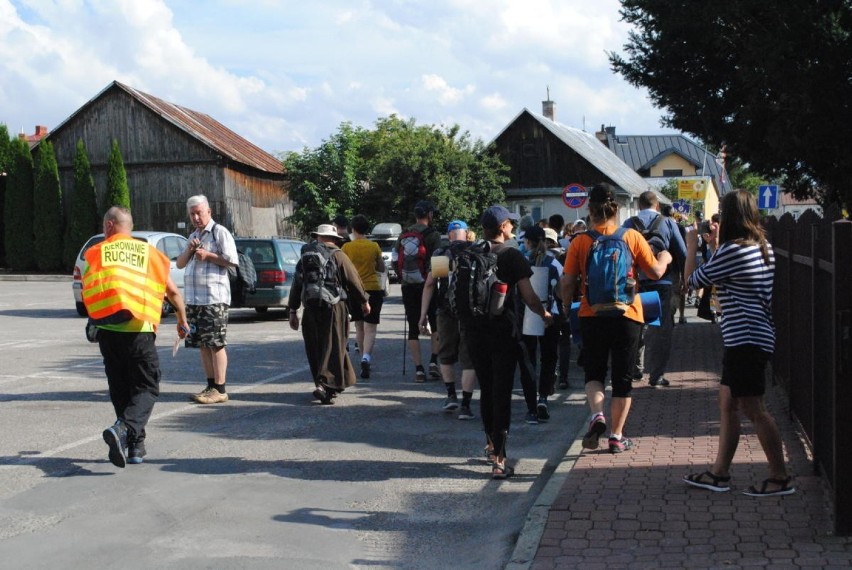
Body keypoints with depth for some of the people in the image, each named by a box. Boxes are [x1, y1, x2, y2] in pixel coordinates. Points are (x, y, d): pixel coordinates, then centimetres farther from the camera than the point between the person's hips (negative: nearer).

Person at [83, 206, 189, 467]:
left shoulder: (96, 253, 8)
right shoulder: (148, 252, 8)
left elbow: (86, 292, 5)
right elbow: (173, 292, 10)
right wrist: (182, 321, 24)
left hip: (107, 330, 2)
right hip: (139, 331, -1)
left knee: (120, 388, 15)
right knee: (146, 388, 5)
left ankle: (135, 445, 18)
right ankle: (123, 429, -21)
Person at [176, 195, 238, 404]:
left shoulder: (220, 232, -3)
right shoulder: (193, 236, 21)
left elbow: (232, 261, -11)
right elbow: (179, 264, 21)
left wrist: (208, 255, -12)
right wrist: (189, 250, 3)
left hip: (214, 298, -8)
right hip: (193, 298, 8)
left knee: (216, 344, -8)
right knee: (202, 344, 9)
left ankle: (219, 390, -7)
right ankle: (211, 386, 15)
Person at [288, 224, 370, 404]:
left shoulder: (305, 257, 12)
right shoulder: (337, 255, -2)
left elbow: (296, 284, 13)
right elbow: (353, 280, -2)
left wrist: (293, 311, 18)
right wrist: (364, 301, 11)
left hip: (311, 309, 4)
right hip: (334, 308, -4)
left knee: (315, 349, 14)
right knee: (333, 347, -4)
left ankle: (333, 384, 22)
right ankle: (324, 385, -17)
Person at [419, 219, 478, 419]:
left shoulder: (440, 253, 3)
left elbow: (429, 284, -2)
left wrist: (423, 315, 0)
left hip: (447, 312, 0)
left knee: (446, 354, 21)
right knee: (469, 359, 5)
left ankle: (451, 395, 21)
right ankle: (465, 405, 2)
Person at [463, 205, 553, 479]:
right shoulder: (512, 256, -8)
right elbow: (529, 298, -11)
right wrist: (545, 314, 6)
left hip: (474, 330, 5)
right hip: (503, 331, -4)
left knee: (486, 389, 19)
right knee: (502, 393, -1)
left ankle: (490, 443, 32)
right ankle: (499, 459, -2)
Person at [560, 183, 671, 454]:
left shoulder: (580, 241, -5)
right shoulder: (632, 237, -5)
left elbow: (568, 282, -4)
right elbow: (656, 272, 0)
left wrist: (567, 307, 13)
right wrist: (665, 258, 21)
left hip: (591, 316, 0)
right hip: (627, 315, 0)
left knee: (594, 373, 16)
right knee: (622, 377, 11)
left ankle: (596, 415, -9)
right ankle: (616, 436, 15)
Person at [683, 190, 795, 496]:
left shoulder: (732, 251, -19)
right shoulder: (763, 248, 10)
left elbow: (692, 280, -8)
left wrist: (692, 247, 6)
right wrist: (714, 245, 24)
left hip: (746, 339, -10)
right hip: (747, 339, 10)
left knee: (753, 409, -3)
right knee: (727, 403, 14)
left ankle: (781, 477, 5)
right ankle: (719, 473, 21)